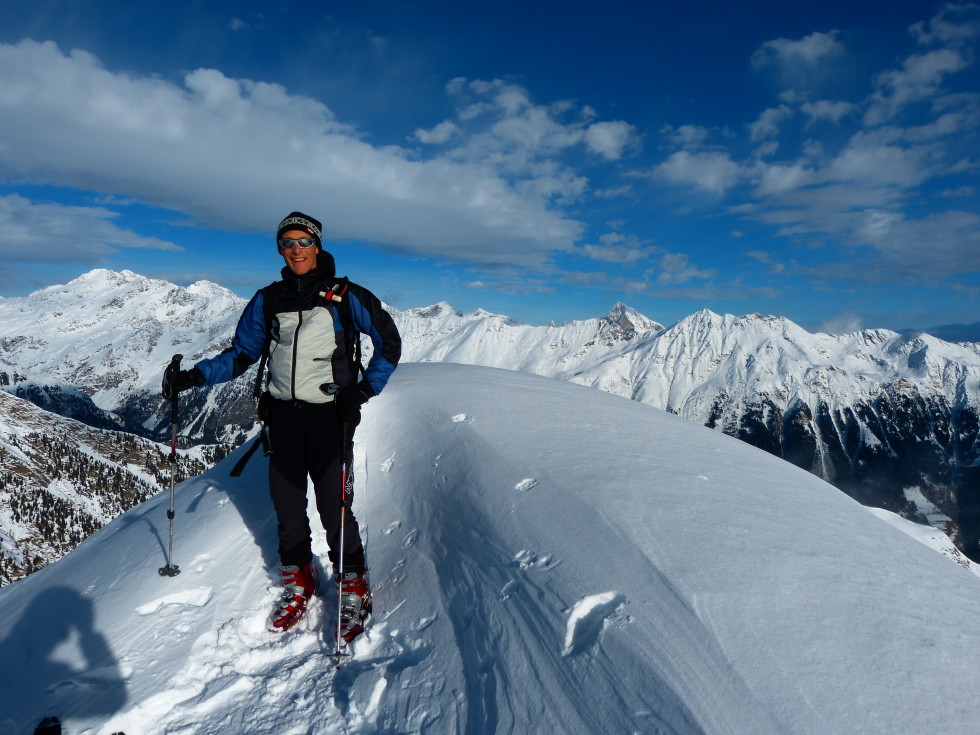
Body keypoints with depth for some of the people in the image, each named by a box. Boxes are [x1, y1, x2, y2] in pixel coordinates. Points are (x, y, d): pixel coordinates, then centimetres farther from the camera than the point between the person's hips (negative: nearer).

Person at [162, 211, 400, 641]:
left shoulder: (344, 296, -1)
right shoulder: (268, 301, 11)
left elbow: (389, 342, 0)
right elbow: (241, 355, 14)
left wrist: (365, 389, -10)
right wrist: (194, 376, 1)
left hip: (329, 414, -4)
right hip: (283, 415, 4)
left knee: (333, 504, -6)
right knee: (286, 504, 7)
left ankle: (353, 588, 13)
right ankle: (298, 580, 29)